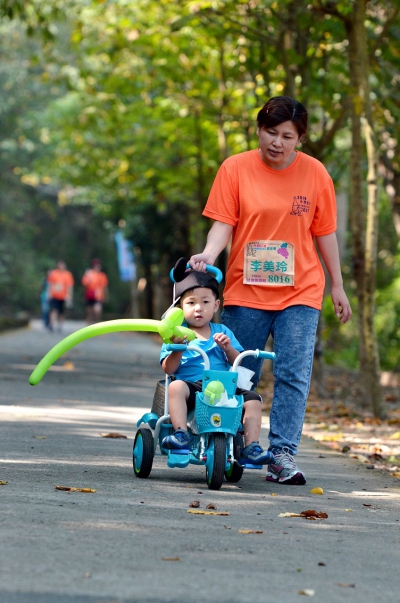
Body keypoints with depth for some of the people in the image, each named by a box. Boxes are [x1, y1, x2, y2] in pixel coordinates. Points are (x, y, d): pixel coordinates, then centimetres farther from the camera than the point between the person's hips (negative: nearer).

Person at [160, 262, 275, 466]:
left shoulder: (223, 332, 20)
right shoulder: (178, 333, 12)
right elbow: (168, 368, 1)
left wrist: (228, 348, -8)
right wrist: (178, 348, -17)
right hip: (192, 388, -3)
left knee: (252, 399, -20)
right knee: (176, 386, -35)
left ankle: (251, 446, -19)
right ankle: (181, 433, -39)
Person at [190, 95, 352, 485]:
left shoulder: (314, 173, 2)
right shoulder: (235, 168, -2)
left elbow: (324, 233, 8)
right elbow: (224, 223, -4)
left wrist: (337, 286, 11)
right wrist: (209, 253, -24)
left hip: (299, 293, 0)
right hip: (245, 292, 0)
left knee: (293, 376, -8)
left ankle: (283, 455, -7)